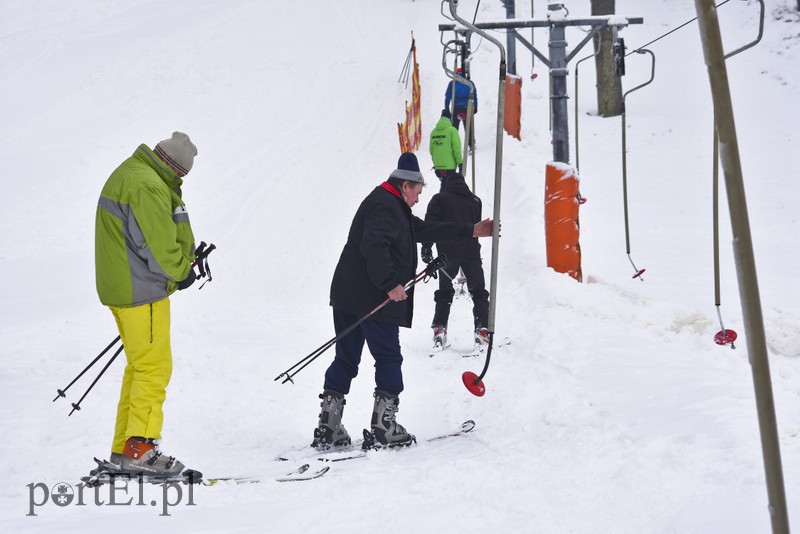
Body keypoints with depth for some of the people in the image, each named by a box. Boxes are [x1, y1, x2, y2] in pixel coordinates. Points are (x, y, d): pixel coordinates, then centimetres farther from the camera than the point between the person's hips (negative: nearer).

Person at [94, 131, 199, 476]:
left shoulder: (127, 174, 13)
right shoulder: (149, 186, -21)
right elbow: (161, 246, -22)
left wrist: (181, 262, 5)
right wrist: (182, 271, -4)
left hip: (121, 288, 10)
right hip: (143, 292, -10)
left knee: (140, 366, 16)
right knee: (155, 367, -6)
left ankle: (123, 447, 21)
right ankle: (139, 448, -8)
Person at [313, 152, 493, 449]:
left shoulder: (392, 207, 23)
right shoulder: (386, 206, -12)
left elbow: (425, 230, 28)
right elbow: (374, 246, -27)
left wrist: (471, 231, 29)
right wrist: (391, 284, -26)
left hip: (347, 297, 10)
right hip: (372, 300, -10)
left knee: (345, 360, 10)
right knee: (389, 359, 1)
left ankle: (328, 428, 8)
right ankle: (385, 427, 3)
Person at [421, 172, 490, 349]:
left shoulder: (440, 198, 6)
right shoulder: (474, 200, 14)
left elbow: (431, 224, -5)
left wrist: (426, 247, -6)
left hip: (447, 253, -1)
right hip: (471, 252, 1)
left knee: (444, 292, 11)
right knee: (478, 292, 9)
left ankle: (440, 328, -1)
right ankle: (482, 329, -4)